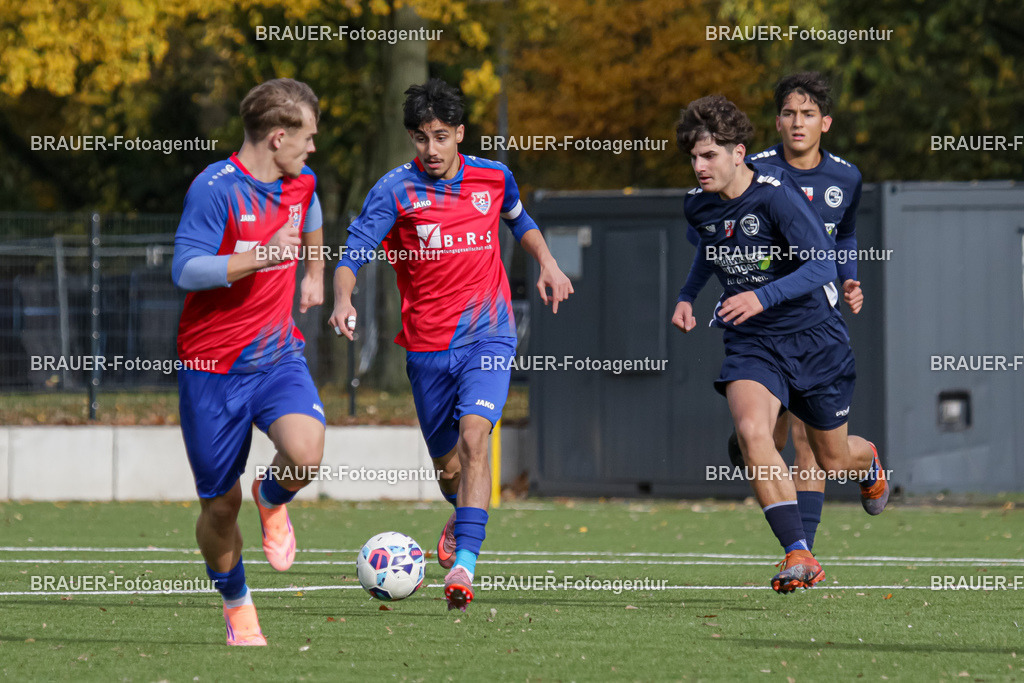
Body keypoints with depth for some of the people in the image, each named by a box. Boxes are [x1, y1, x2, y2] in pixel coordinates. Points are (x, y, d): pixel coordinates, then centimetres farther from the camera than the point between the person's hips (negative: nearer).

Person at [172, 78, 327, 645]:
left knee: (305, 453, -27)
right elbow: (186, 271, -23)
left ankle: (272, 501, 10)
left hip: (278, 355, 4)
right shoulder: (215, 188, -16)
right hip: (213, 364, -4)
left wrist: (315, 273, 41)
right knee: (220, 506, 4)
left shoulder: (300, 182, 5)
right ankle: (235, 604, 32)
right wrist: (263, 256, -30)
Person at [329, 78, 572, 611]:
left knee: (473, 436, -23)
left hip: (487, 333, 0)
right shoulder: (394, 190, -7)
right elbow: (354, 252, -16)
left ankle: (463, 565, -30)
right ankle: (463, 516, 49)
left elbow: (519, 220, 26)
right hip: (427, 344, 0)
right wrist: (343, 300, -35)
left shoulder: (493, 177, 3)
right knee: (447, 463, 12)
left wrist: (546, 263, 11)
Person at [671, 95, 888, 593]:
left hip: (813, 339, -3)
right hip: (750, 344, 3)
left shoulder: (776, 194, -20)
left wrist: (763, 297, -35)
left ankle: (870, 466, 54)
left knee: (834, 459, 13)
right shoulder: (698, 205, -1)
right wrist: (688, 296, 12)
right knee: (751, 430, -27)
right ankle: (799, 556, -29)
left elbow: (823, 265, -24)